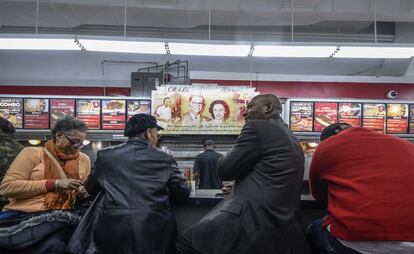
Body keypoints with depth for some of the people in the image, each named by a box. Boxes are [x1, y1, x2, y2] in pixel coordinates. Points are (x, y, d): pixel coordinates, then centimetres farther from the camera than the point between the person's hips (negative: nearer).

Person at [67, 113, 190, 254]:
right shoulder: (164, 158, 1)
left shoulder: (105, 155, 6)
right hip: (152, 230, 0)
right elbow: (183, 191, 6)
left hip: (111, 228, 1)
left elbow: (91, 189, 19)